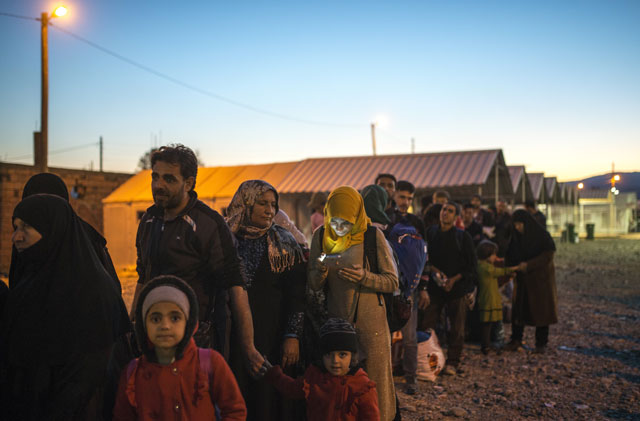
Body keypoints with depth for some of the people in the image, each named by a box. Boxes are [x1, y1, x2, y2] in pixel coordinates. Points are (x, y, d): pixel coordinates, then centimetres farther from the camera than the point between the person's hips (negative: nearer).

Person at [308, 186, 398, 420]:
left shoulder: (372, 236, -8)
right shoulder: (321, 237, 2)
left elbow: (392, 282, -6)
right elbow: (314, 286, 3)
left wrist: (364, 277, -23)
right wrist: (320, 271, -18)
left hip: (370, 324, -3)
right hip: (335, 321, 3)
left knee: (373, 384, 5)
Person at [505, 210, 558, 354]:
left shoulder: (542, 235, -11)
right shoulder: (516, 238, 3)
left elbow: (548, 255, -17)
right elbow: (511, 257, 9)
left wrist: (529, 265, -24)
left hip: (540, 278, -4)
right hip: (523, 279, 4)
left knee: (541, 309, 3)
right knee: (518, 308, 1)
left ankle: (541, 343, 13)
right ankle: (516, 339, 12)